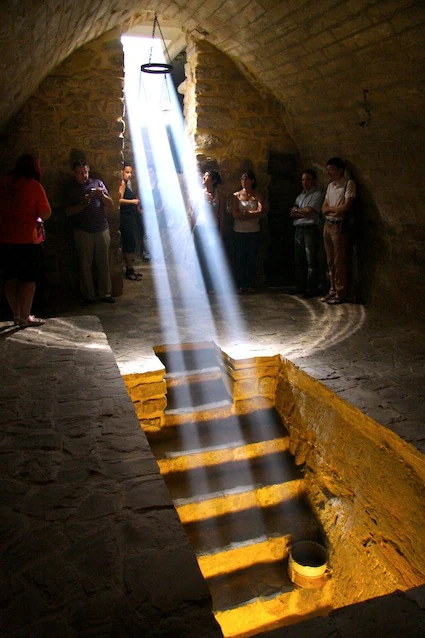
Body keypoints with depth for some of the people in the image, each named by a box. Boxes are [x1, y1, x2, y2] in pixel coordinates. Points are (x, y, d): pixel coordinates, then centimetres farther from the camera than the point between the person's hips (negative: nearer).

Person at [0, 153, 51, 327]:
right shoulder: (34, 186, -9)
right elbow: (45, 214, -10)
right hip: (25, 239, -6)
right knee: (28, 279, 3)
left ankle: (16, 315, 21)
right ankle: (25, 318, 6)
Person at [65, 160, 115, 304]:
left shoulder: (98, 183, 12)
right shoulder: (71, 189, 9)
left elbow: (110, 205, 9)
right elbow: (69, 211, 0)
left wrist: (103, 195, -10)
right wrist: (83, 203, -13)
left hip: (102, 230, 1)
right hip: (83, 232, -1)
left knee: (103, 264, 0)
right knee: (85, 265, 0)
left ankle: (105, 294, 7)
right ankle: (88, 295, 8)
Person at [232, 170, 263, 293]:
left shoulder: (257, 196, 8)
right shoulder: (237, 195, 5)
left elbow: (260, 211, -7)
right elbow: (235, 214, -7)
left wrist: (245, 213, -10)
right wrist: (252, 215, -8)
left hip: (254, 232, 1)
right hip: (239, 231, -1)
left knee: (252, 258, 2)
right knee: (239, 258, -1)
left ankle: (250, 284, 9)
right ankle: (240, 285, 5)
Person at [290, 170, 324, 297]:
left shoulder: (318, 195, 0)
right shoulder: (300, 196, 22)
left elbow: (309, 210, -12)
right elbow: (292, 214, 11)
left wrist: (296, 209, 4)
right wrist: (304, 213, -6)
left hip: (310, 230, -7)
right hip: (298, 229, 7)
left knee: (311, 261, -6)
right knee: (299, 260, 10)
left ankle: (311, 289, -2)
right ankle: (300, 287, 18)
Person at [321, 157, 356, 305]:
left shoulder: (349, 184, -6)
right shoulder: (330, 186, 17)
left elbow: (346, 207, -15)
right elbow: (323, 209, 12)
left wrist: (329, 208, -2)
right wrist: (335, 209, -8)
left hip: (339, 226, -7)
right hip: (327, 225, 7)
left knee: (339, 262, -5)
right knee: (330, 261, 10)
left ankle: (341, 294, 1)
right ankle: (333, 290, 17)